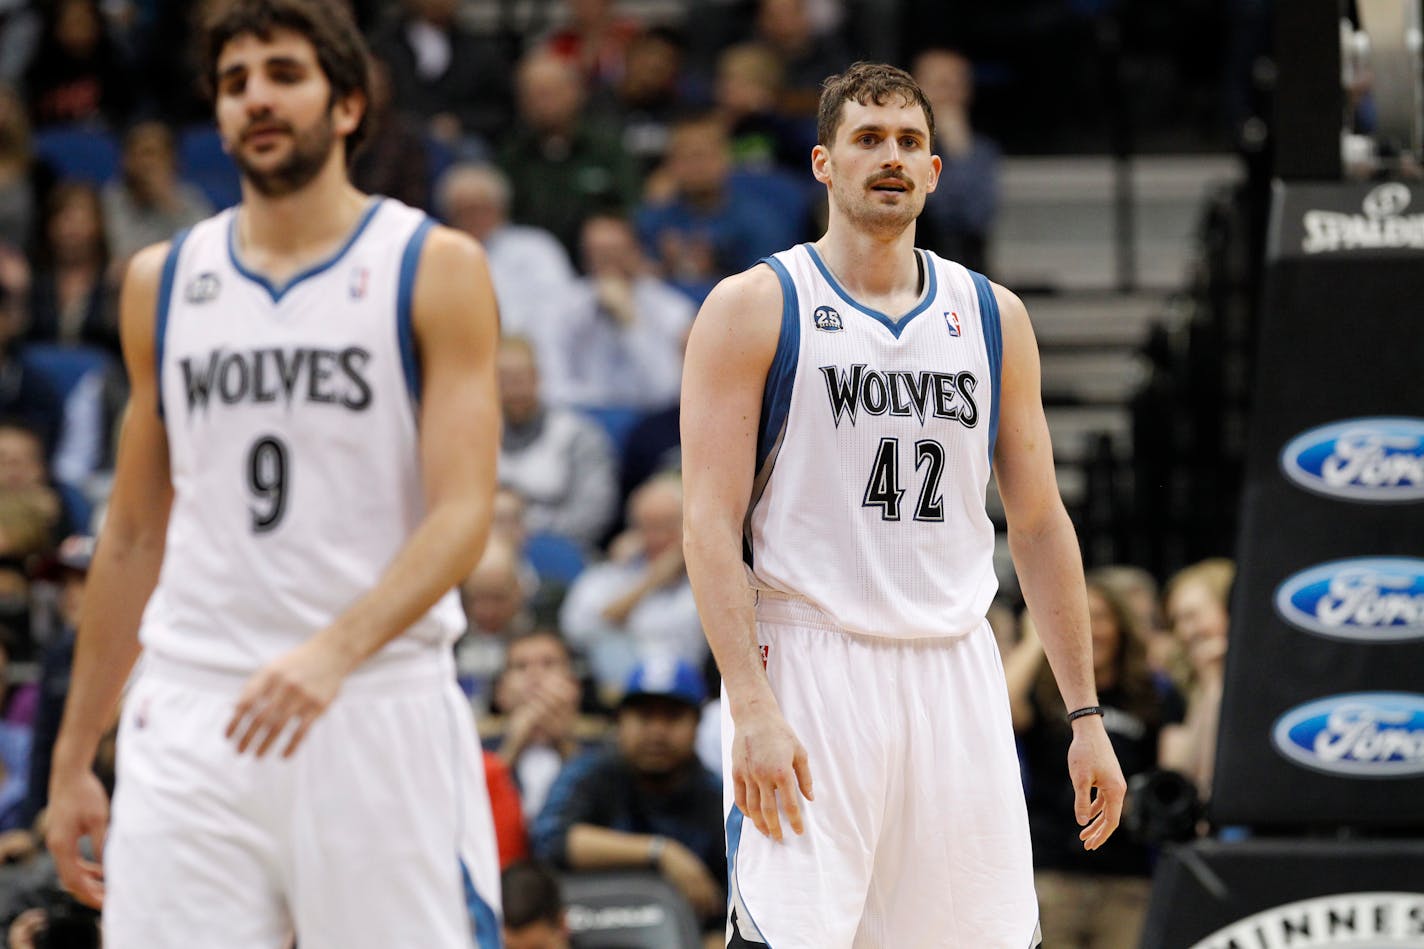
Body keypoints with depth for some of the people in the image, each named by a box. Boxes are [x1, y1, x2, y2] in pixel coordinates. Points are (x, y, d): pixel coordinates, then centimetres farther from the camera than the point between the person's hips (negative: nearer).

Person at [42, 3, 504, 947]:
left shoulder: (436, 269, -1)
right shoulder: (163, 283, 12)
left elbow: (463, 514, -11)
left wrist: (336, 651, -28)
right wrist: (73, 756, 15)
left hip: (377, 712, -3)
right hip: (191, 718, 3)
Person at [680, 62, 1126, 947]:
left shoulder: (994, 317, 12)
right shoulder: (755, 308, -1)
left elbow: (1040, 524, 15)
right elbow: (711, 524, -7)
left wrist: (1086, 714, 10)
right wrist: (751, 709, -18)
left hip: (957, 674, 4)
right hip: (809, 672, -4)